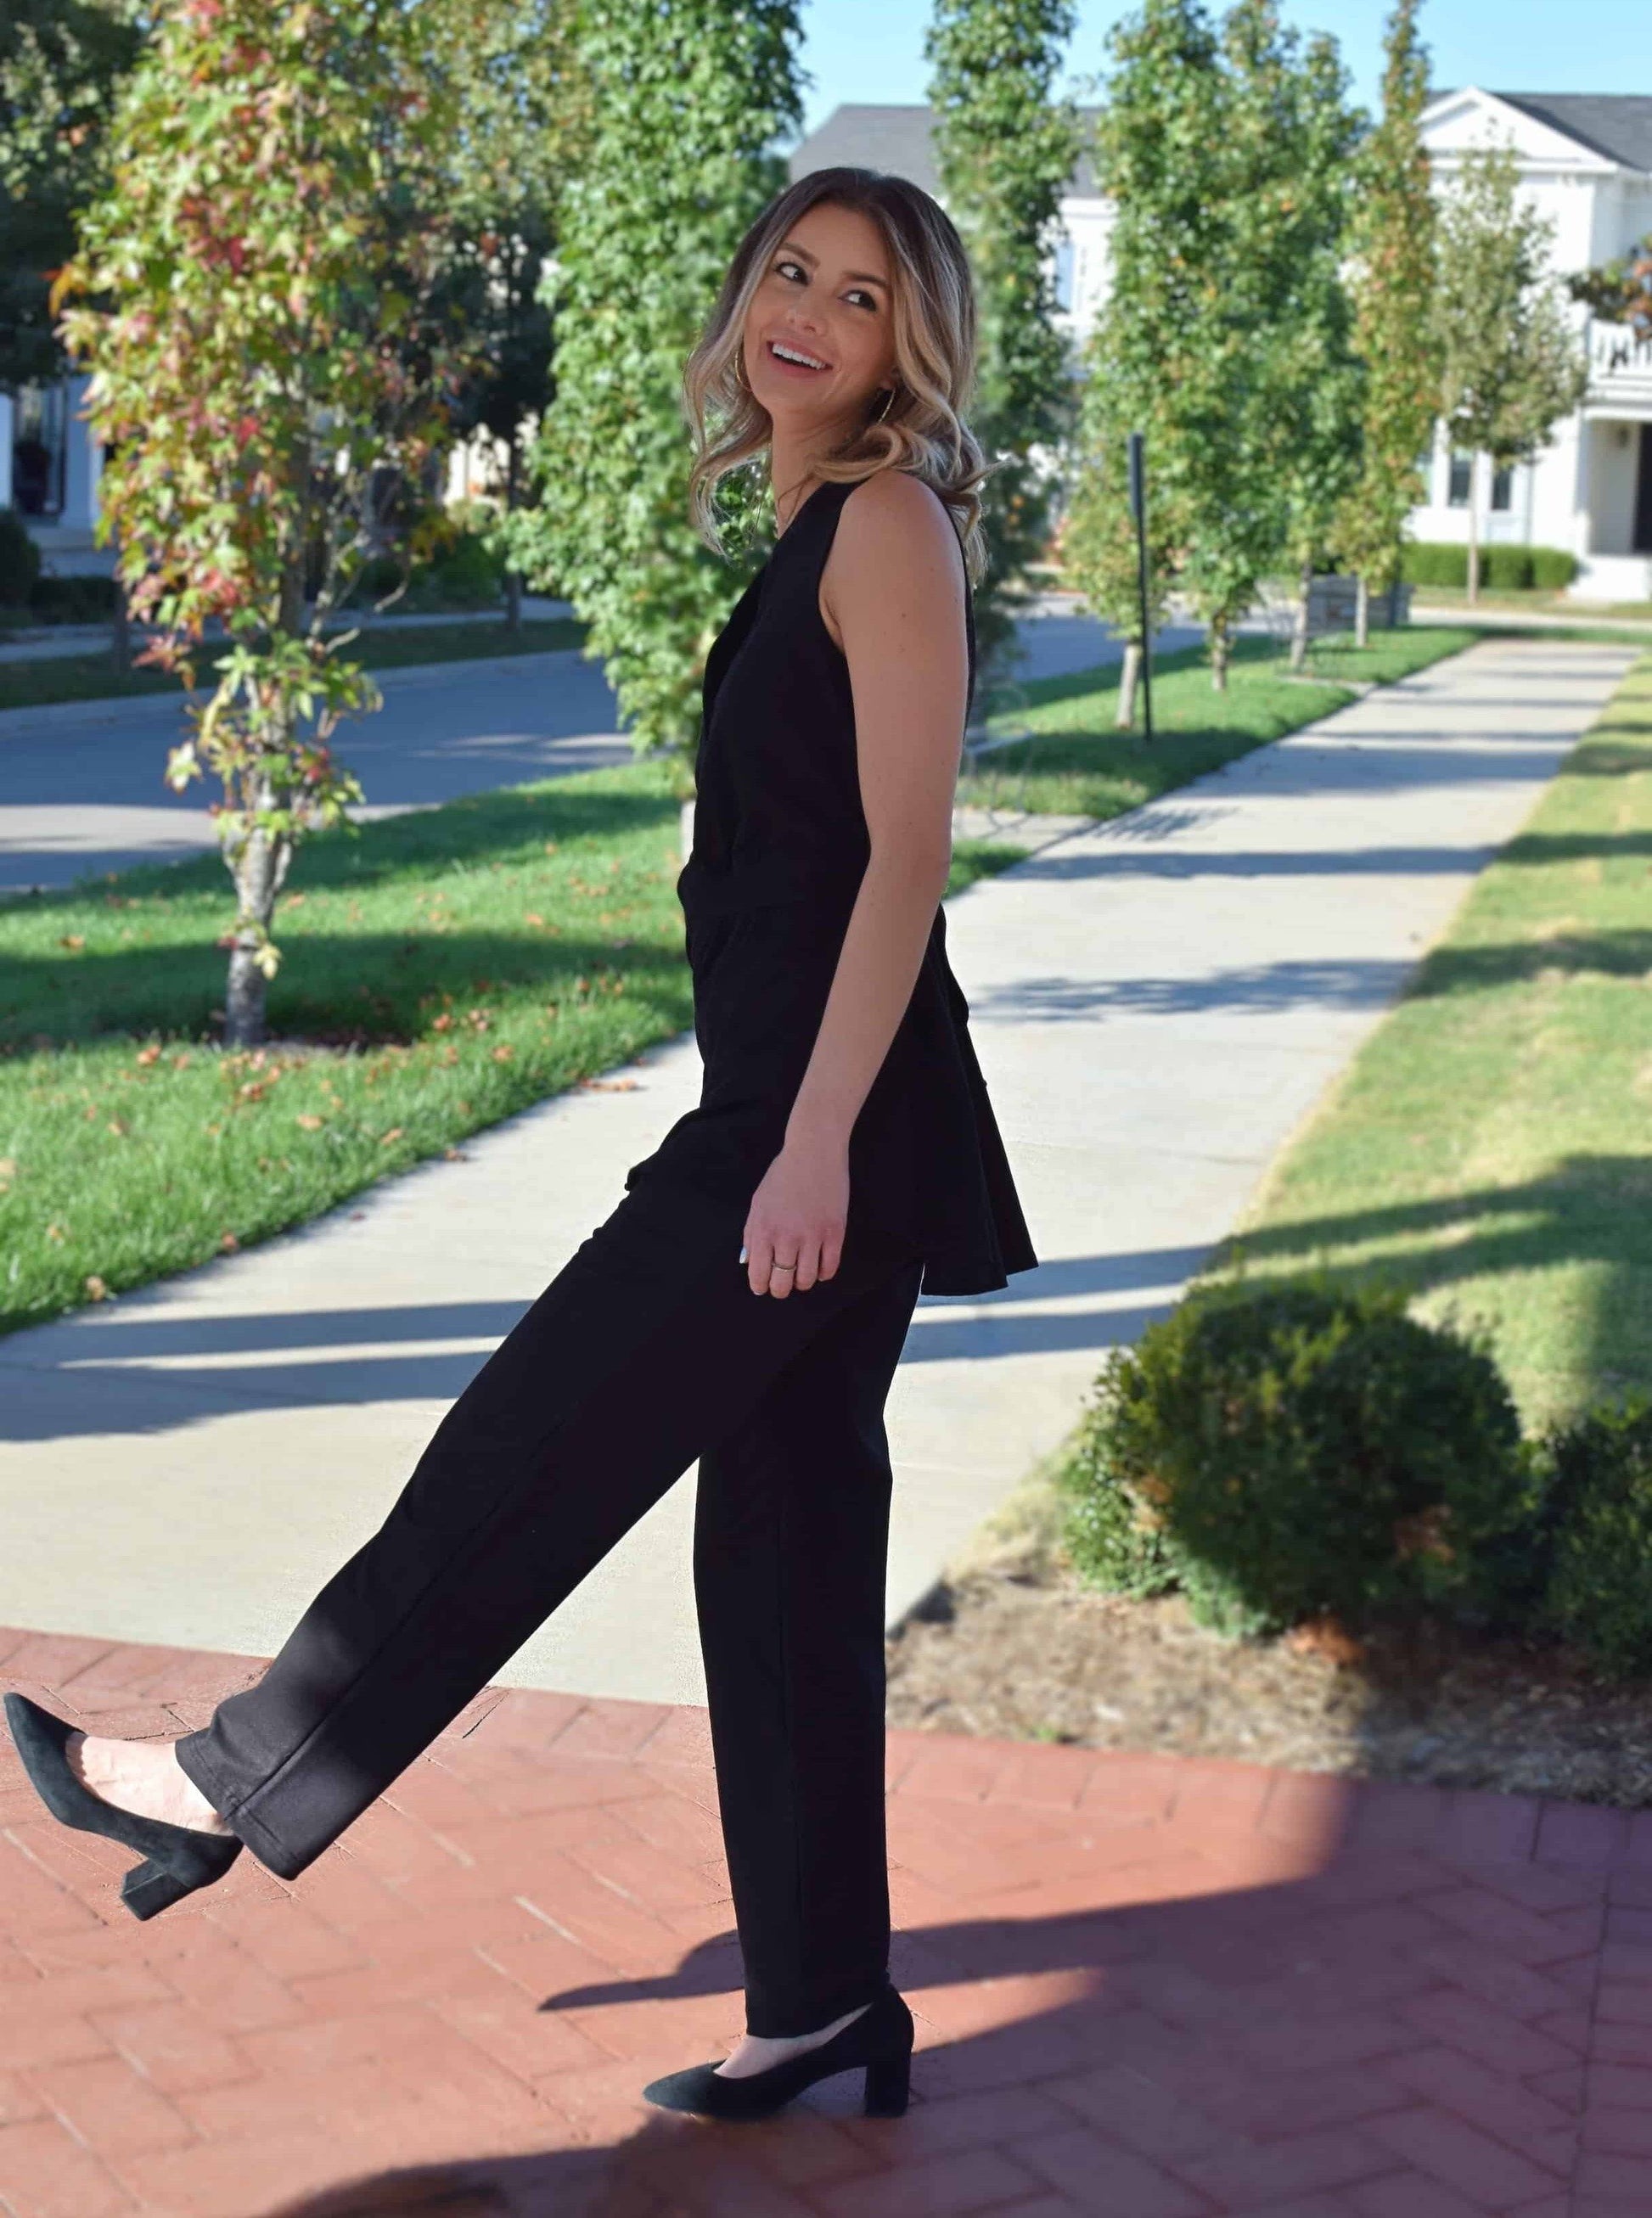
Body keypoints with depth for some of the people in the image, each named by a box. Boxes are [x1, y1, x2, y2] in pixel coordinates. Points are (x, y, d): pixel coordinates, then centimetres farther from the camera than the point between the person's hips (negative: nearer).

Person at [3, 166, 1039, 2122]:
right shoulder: (811, 533, 18)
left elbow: (906, 855, -17)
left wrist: (814, 1144, -21)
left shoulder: (891, 521, -10)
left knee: (528, 1455, 2)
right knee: (783, 1535, 12)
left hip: (829, 1119, -10)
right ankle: (821, 2006, 20)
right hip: (782, 1110, 10)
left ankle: (233, 1788, 18)